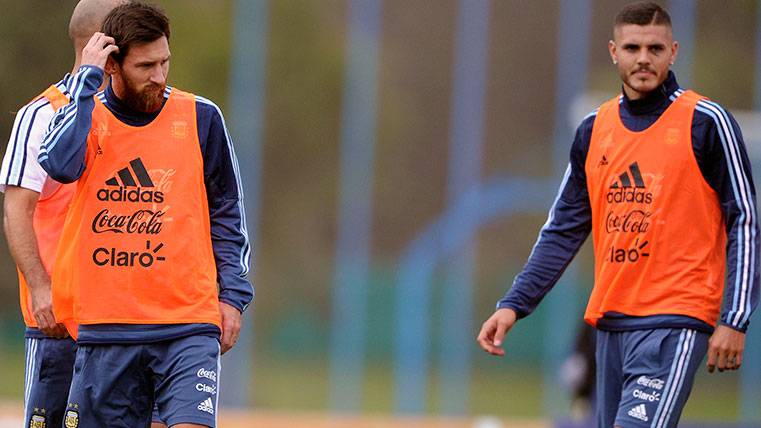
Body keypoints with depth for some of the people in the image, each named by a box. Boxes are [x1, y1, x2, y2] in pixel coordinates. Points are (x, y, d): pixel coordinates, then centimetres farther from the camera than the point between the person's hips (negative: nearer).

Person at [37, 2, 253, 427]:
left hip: (189, 325, -1)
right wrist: (86, 77, -13)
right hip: (105, 326, 1)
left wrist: (233, 295, 6)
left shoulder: (201, 117, 5)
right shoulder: (86, 116, 5)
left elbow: (227, 213, 14)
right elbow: (60, 164, -19)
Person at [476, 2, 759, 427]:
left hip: (675, 321, -6)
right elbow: (564, 230, 17)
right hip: (610, 320, 6)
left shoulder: (706, 122, -4)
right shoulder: (594, 129, 12)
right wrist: (515, 304, 7)